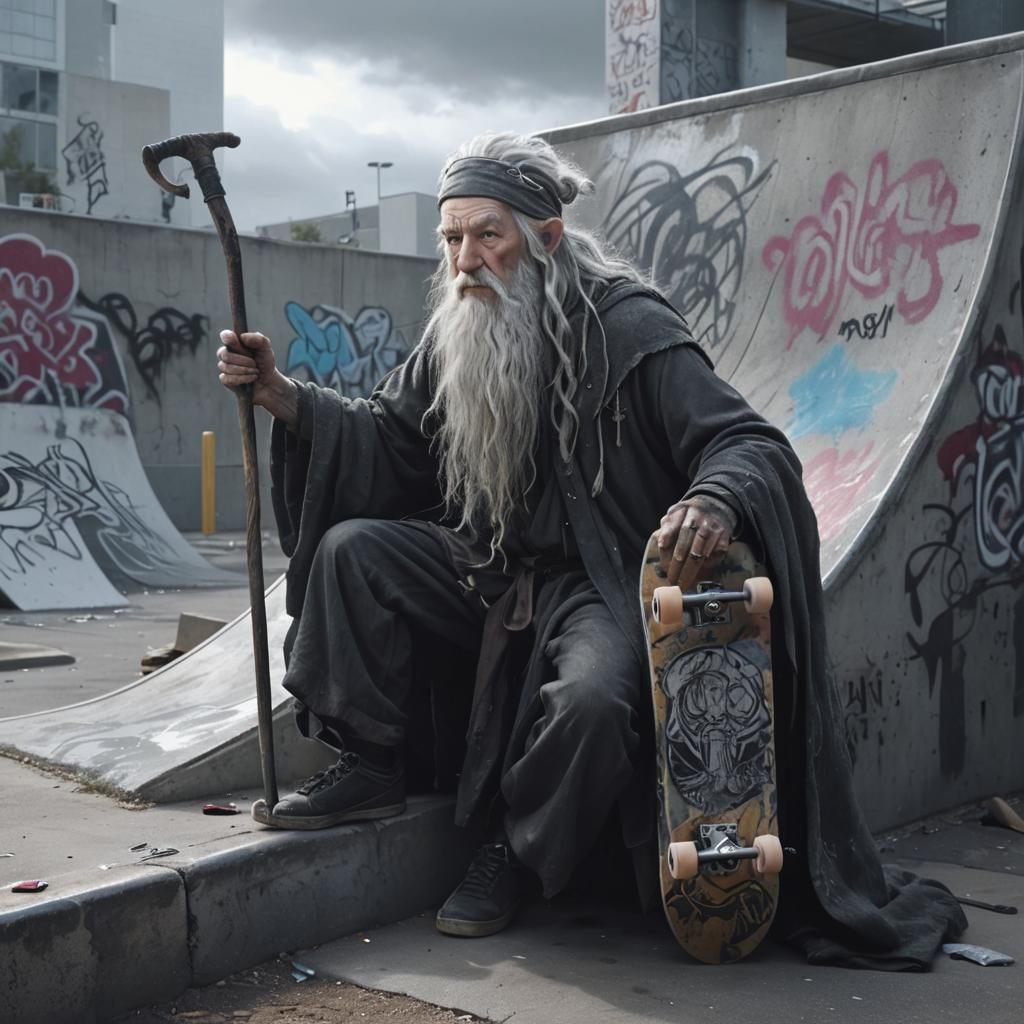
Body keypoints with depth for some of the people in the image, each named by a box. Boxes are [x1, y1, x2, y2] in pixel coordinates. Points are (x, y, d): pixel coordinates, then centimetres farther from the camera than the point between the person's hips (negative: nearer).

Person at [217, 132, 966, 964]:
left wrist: (716, 501, -46)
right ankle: (372, 766, 0)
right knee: (350, 550, -10)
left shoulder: (627, 330, -18)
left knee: (594, 695, -35)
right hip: (492, 568, 6)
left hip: (600, 581, -6)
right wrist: (283, 396, -8)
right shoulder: (457, 334, 2)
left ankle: (514, 849, -4)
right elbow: (390, 438, 7)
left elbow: (753, 442, -22)